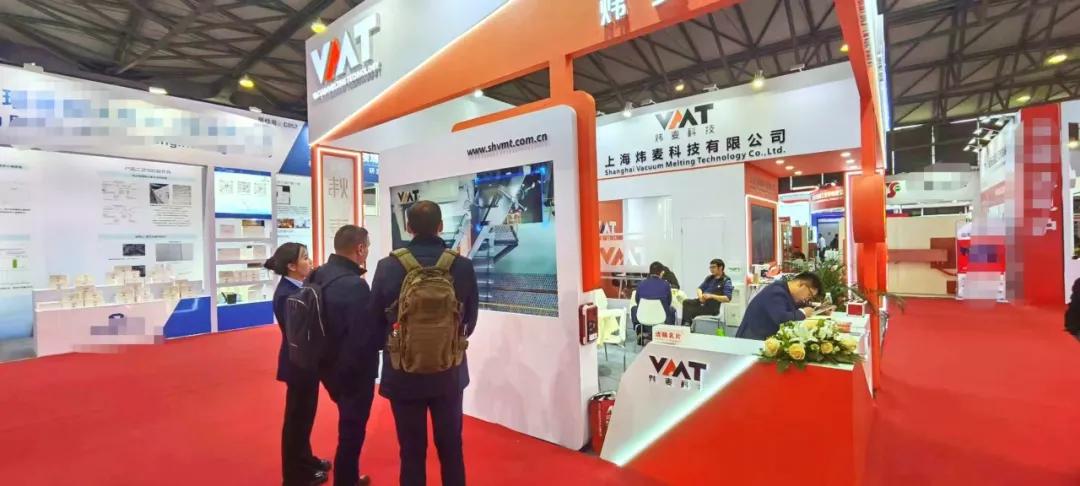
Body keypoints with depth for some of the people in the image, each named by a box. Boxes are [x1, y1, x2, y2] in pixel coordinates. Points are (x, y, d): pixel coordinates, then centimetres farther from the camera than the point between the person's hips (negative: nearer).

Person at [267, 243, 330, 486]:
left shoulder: (298, 287, 4)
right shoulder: (286, 295, -23)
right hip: (299, 362, -9)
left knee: (305, 415, 23)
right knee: (297, 417, 8)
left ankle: (305, 461, 41)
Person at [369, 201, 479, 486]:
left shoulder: (388, 266, -14)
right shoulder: (463, 266, -12)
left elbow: (375, 319, -2)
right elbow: (470, 320, 0)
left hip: (403, 372, -1)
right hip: (449, 372, 1)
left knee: (412, 450, 15)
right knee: (451, 447, 19)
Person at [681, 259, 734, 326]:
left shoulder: (726, 281, -3)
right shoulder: (709, 278, 18)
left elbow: (728, 298, -14)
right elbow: (700, 288, 18)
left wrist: (712, 296, -23)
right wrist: (700, 296, -6)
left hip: (712, 307, -6)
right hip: (702, 301, 7)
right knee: (686, 302, -22)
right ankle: (686, 323, -23)